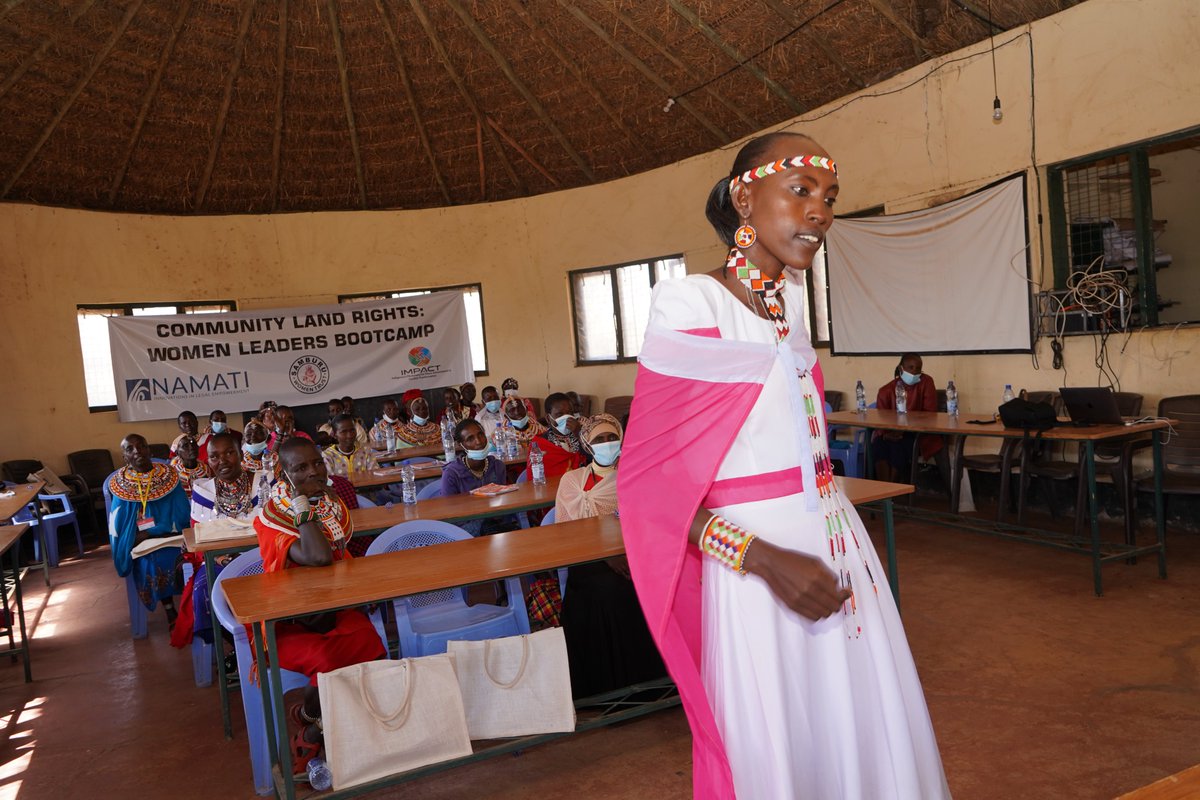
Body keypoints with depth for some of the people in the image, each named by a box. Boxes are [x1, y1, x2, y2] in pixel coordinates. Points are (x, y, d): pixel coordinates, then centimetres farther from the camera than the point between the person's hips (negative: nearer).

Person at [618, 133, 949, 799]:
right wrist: (764, 560, -22)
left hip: (838, 543, 7)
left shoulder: (792, 296, 8)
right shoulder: (690, 305, -14)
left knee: (871, 737, 16)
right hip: (756, 565, -7)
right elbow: (649, 479, -15)